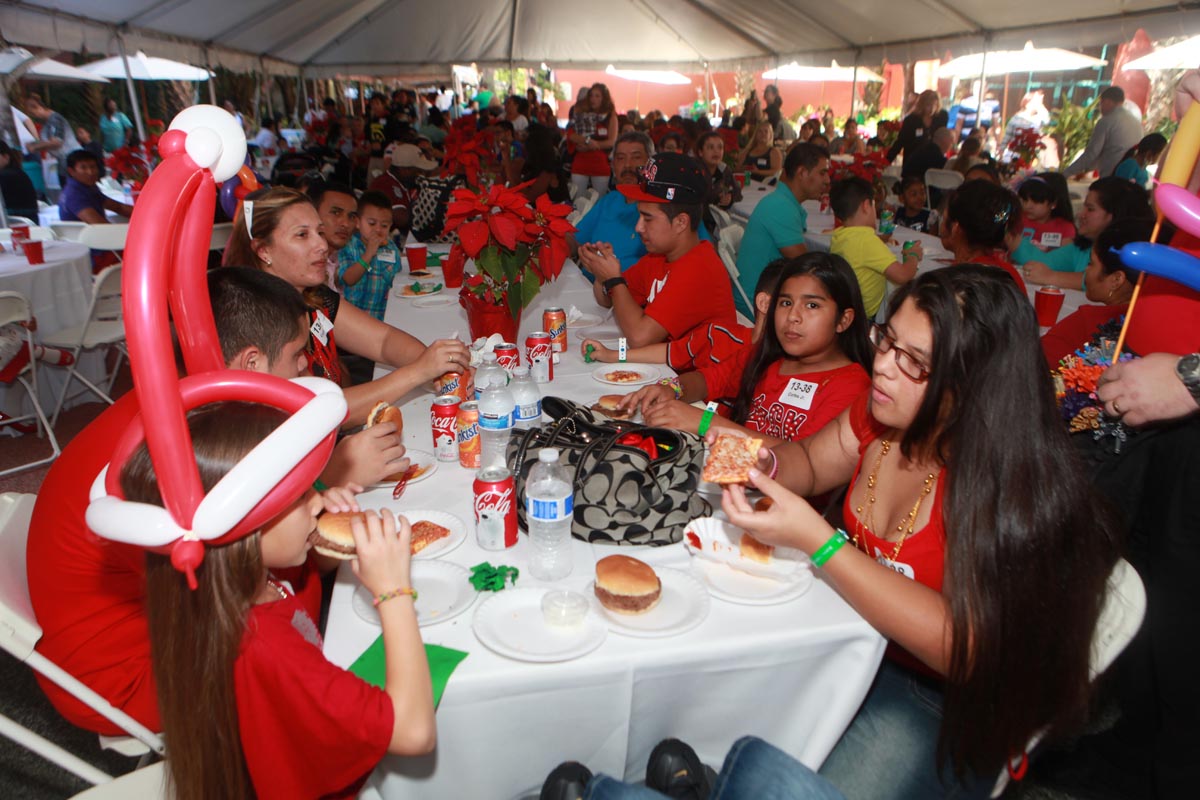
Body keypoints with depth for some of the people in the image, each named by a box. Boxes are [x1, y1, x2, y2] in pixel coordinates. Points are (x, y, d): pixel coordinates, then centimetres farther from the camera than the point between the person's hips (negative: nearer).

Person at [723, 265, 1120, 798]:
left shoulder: (1015, 481, -27)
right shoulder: (884, 413, -10)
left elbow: (962, 648, -28)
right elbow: (809, 463, 9)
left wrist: (816, 540, -33)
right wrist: (760, 462, -16)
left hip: (944, 701, -5)